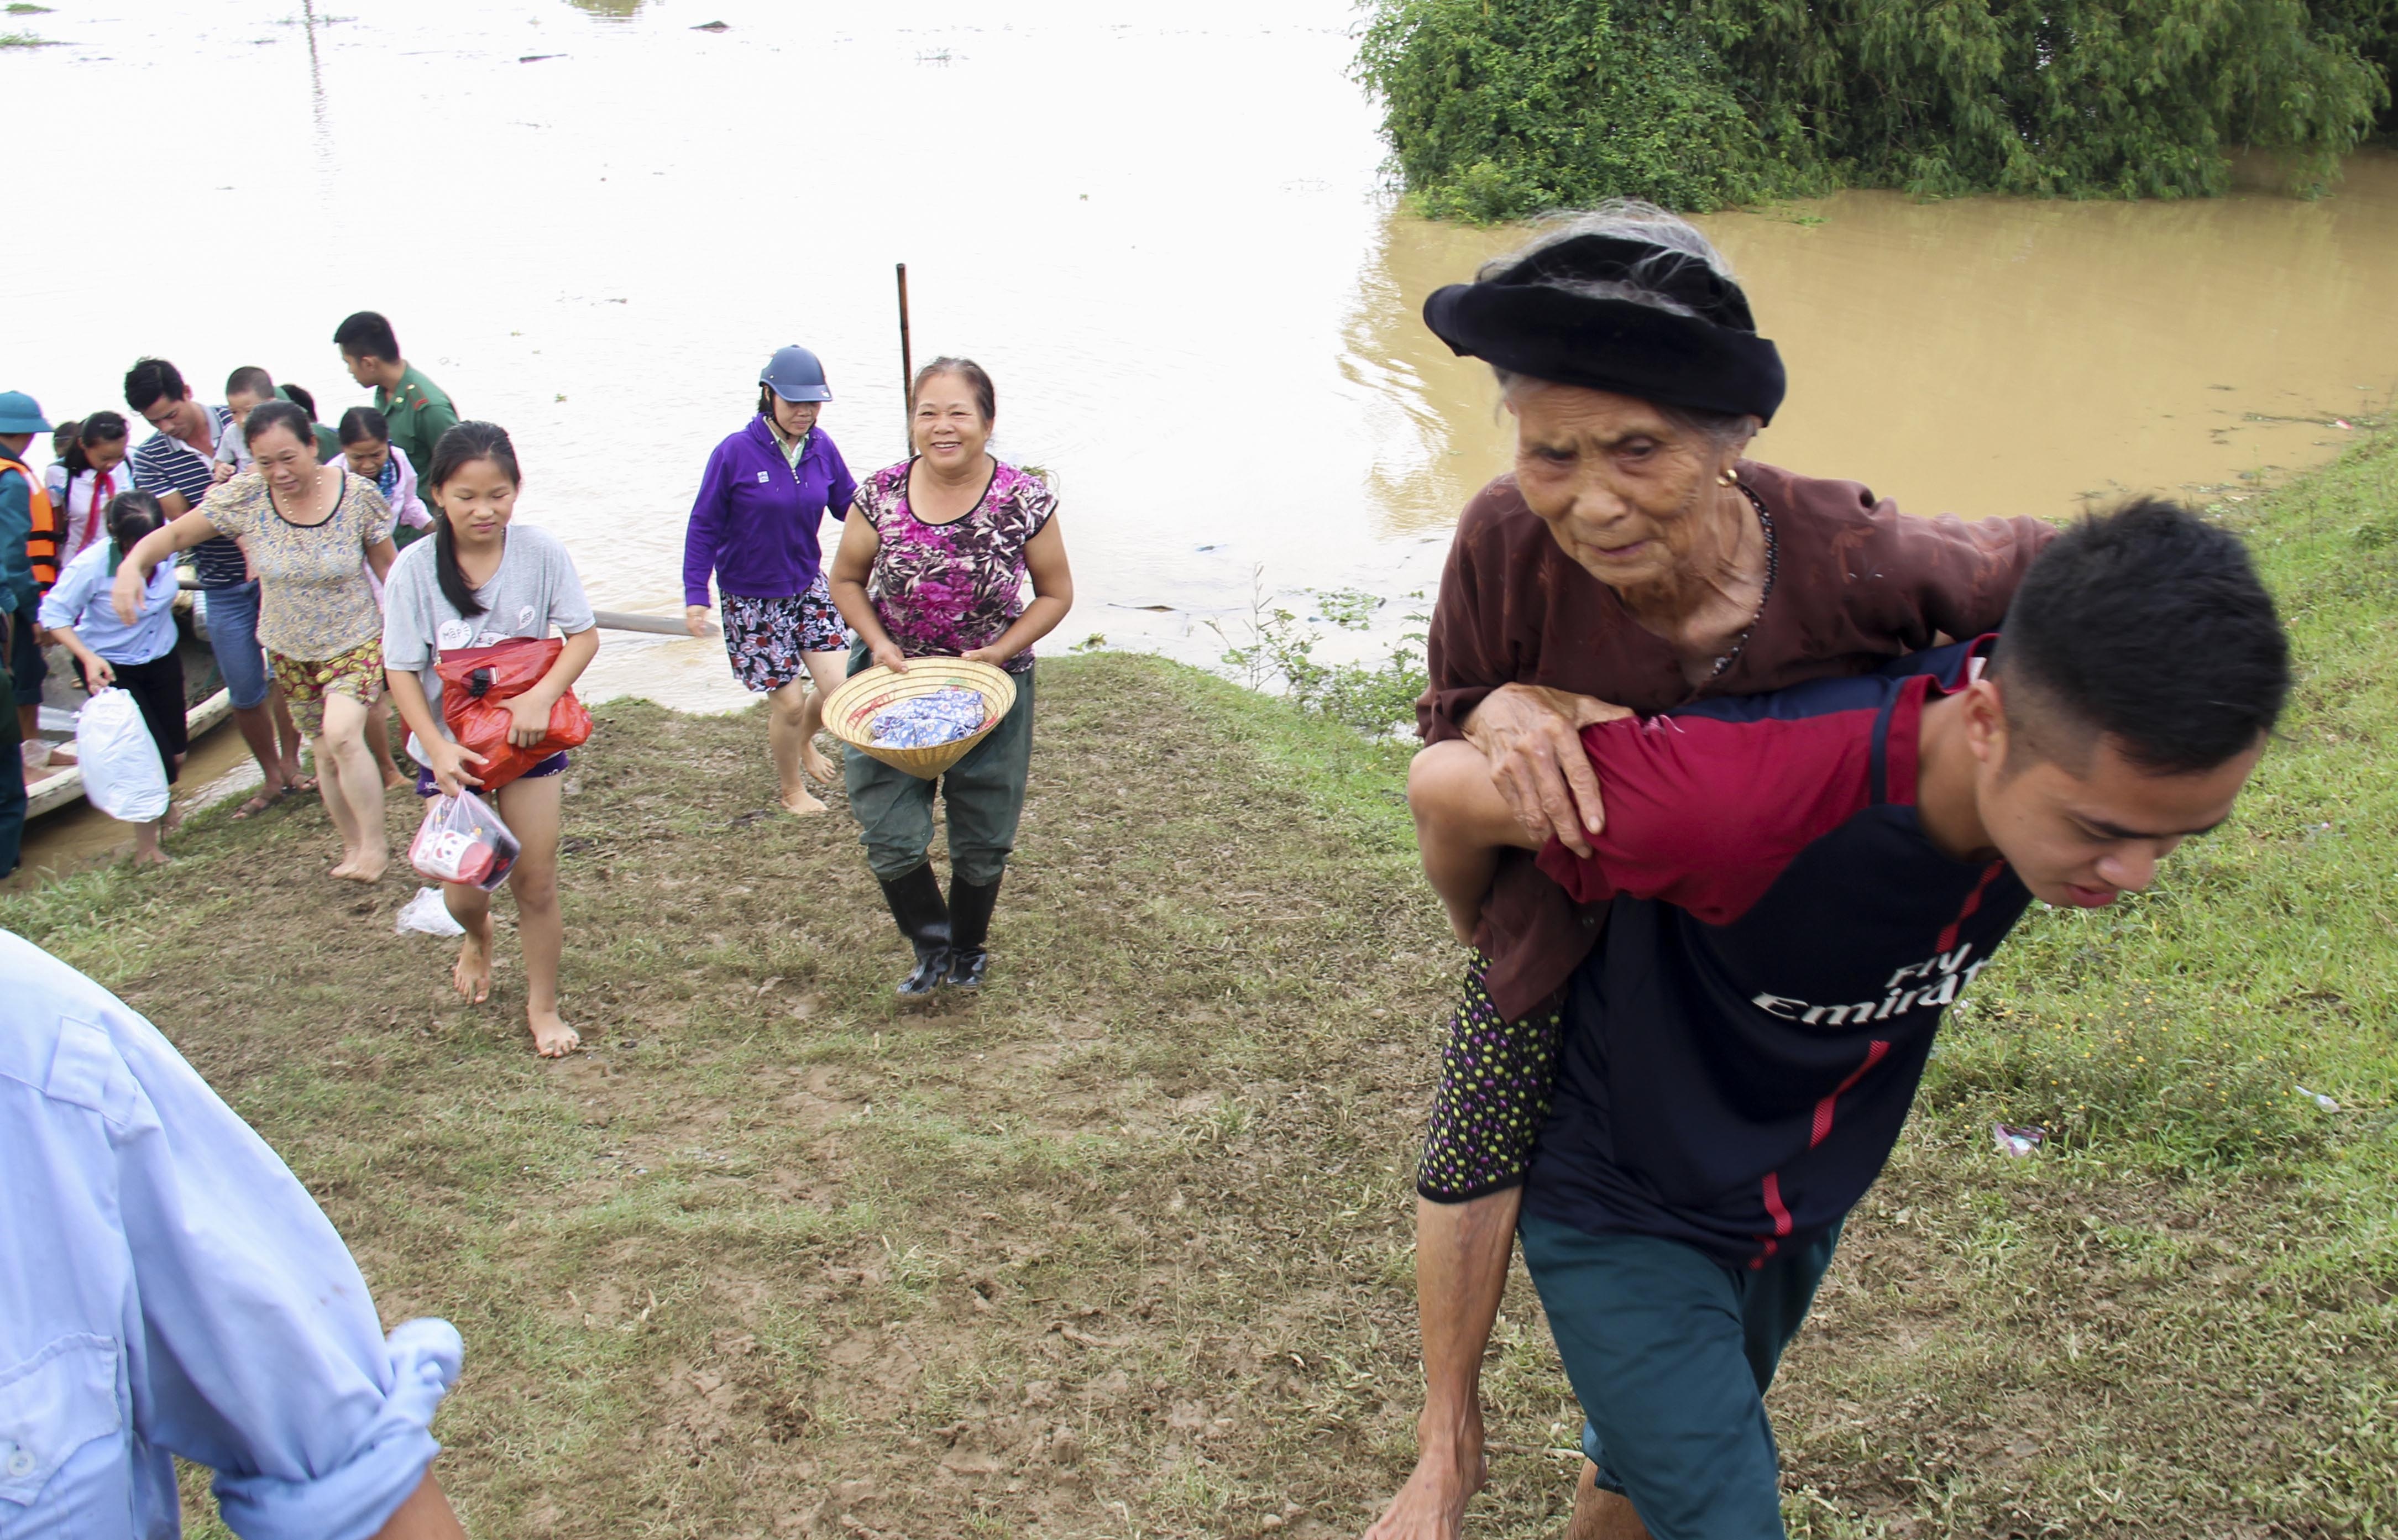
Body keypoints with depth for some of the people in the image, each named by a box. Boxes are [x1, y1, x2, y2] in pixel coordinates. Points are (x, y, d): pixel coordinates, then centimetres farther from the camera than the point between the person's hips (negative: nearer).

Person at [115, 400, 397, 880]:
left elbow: (387, 565, -6)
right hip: (290, 650, 3)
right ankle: (354, 848, 28)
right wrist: (133, 563, -31)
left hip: (355, 640, -3)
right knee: (325, 754, 11)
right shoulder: (245, 497, -15)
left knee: (342, 735, -25)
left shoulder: (359, 495, -18)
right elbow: (173, 535, -11)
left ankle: (375, 844, -11)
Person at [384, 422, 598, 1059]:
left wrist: (542, 695, -25)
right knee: (464, 890, 7)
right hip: (451, 748, 0)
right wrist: (438, 749, -22)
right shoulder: (416, 568, -14)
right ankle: (478, 938, 45)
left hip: (530, 739, 0)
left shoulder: (541, 552, -13)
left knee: (537, 884, 4)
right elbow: (402, 670, -11)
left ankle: (543, 1006, 24)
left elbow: (584, 635, -8)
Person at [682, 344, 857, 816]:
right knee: (789, 702, -1)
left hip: (808, 586, 4)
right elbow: (703, 528, -9)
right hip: (751, 598, -4)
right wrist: (696, 595, -13)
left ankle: (803, 740, 33)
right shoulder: (735, 453, -16)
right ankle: (792, 789, 28)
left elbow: (850, 507, 4)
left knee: (840, 688, -3)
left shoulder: (821, 448, -5)